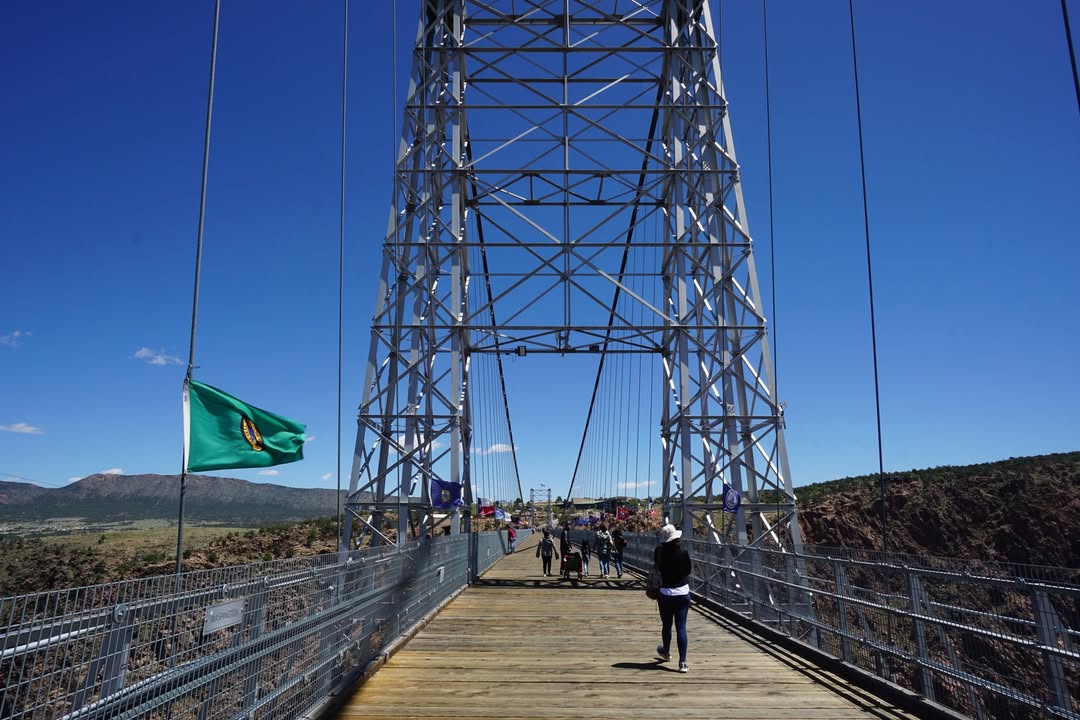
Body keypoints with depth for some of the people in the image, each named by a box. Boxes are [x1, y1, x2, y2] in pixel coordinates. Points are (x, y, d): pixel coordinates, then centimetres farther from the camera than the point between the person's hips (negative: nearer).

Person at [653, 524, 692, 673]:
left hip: (665, 594, 0)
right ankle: (682, 662, -2)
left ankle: (666, 652, 41)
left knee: (666, 625, 18)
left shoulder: (660, 552, -9)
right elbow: (688, 571, 2)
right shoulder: (683, 552, -9)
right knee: (681, 627, 1)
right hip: (683, 593, 0)